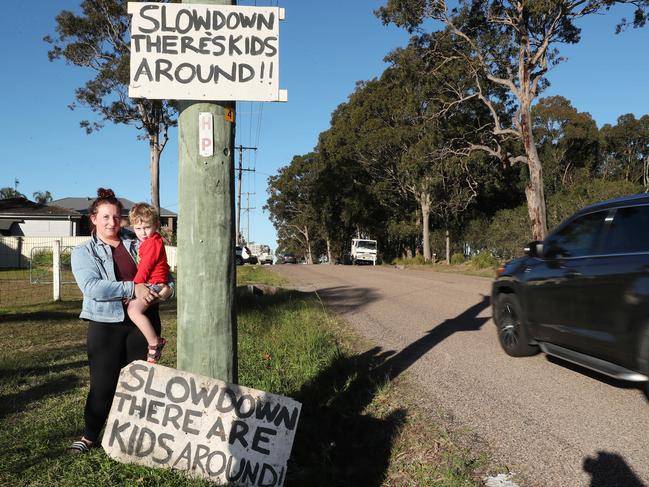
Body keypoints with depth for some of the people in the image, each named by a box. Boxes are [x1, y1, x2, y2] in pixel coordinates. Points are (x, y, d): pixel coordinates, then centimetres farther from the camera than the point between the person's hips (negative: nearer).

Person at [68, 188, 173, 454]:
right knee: (103, 384, 4)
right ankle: (89, 436, 23)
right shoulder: (83, 252, 1)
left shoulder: (136, 242, 9)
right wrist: (132, 288, -21)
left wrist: (168, 287, -5)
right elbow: (92, 287, -15)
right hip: (107, 323, -2)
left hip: (142, 320, 3)